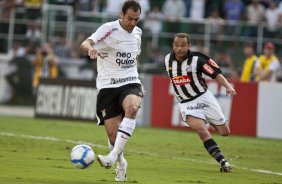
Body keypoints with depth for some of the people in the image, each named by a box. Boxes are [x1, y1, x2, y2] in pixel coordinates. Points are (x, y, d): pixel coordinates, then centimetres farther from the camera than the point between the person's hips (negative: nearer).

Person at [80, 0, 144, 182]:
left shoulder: (137, 32, 8)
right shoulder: (109, 29, -10)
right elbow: (85, 44, -27)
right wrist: (90, 48, -51)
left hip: (130, 83, 2)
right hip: (108, 86, -2)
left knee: (131, 108, -32)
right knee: (113, 133, -6)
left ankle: (113, 156, -32)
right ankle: (121, 163, 25)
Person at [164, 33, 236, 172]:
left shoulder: (197, 59, -13)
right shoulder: (168, 59, 0)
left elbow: (216, 74, -18)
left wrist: (228, 87, -34)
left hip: (204, 98, -1)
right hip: (186, 104, 1)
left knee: (224, 132, 6)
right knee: (201, 130, -25)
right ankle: (223, 162, -22)